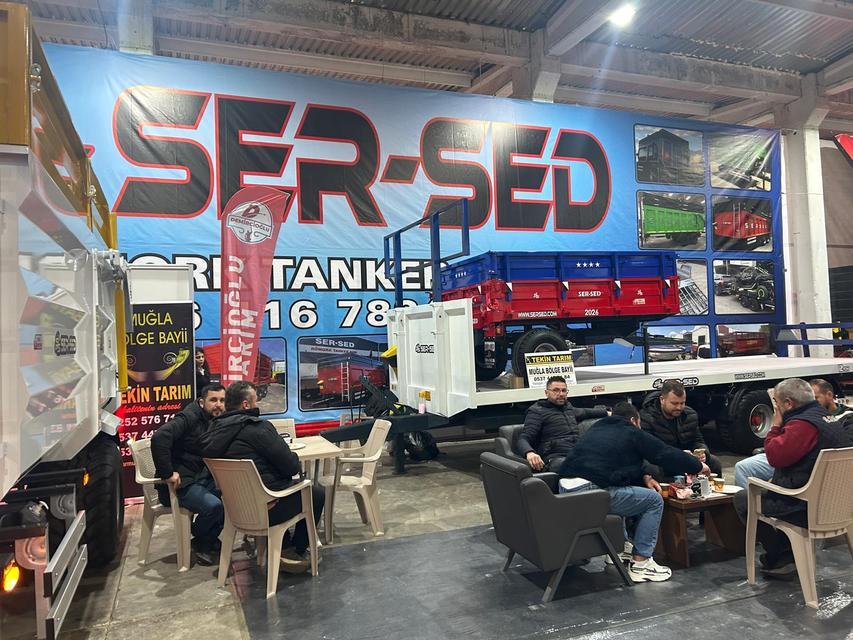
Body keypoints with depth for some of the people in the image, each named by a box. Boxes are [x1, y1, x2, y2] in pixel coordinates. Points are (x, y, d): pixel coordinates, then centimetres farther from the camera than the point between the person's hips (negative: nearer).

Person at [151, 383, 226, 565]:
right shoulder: (189, 418, -17)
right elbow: (159, 438, -32)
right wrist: (167, 473, -28)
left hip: (203, 478, 8)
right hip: (181, 482, -8)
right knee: (213, 505, -28)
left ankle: (209, 540, 9)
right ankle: (199, 543, 4)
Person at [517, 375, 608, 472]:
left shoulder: (568, 407, 29)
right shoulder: (537, 411, 7)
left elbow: (584, 412, 53)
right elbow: (523, 439, -5)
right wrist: (529, 453, -28)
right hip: (556, 458, -7)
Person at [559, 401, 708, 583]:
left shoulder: (596, 429, 26)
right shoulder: (632, 433, 7)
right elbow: (667, 454, 11)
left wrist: (643, 476, 24)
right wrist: (698, 465, 26)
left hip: (566, 490, 8)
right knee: (654, 500, 9)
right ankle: (640, 564, 11)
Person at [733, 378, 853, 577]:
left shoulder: (802, 424, -22)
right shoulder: (829, 418, 11)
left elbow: (775, 455, -21)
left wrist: (776, 425, -10)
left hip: (808, 507, -10)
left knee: (742, 499, 2)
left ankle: (779, 557, 9)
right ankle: (786, 549, 28)